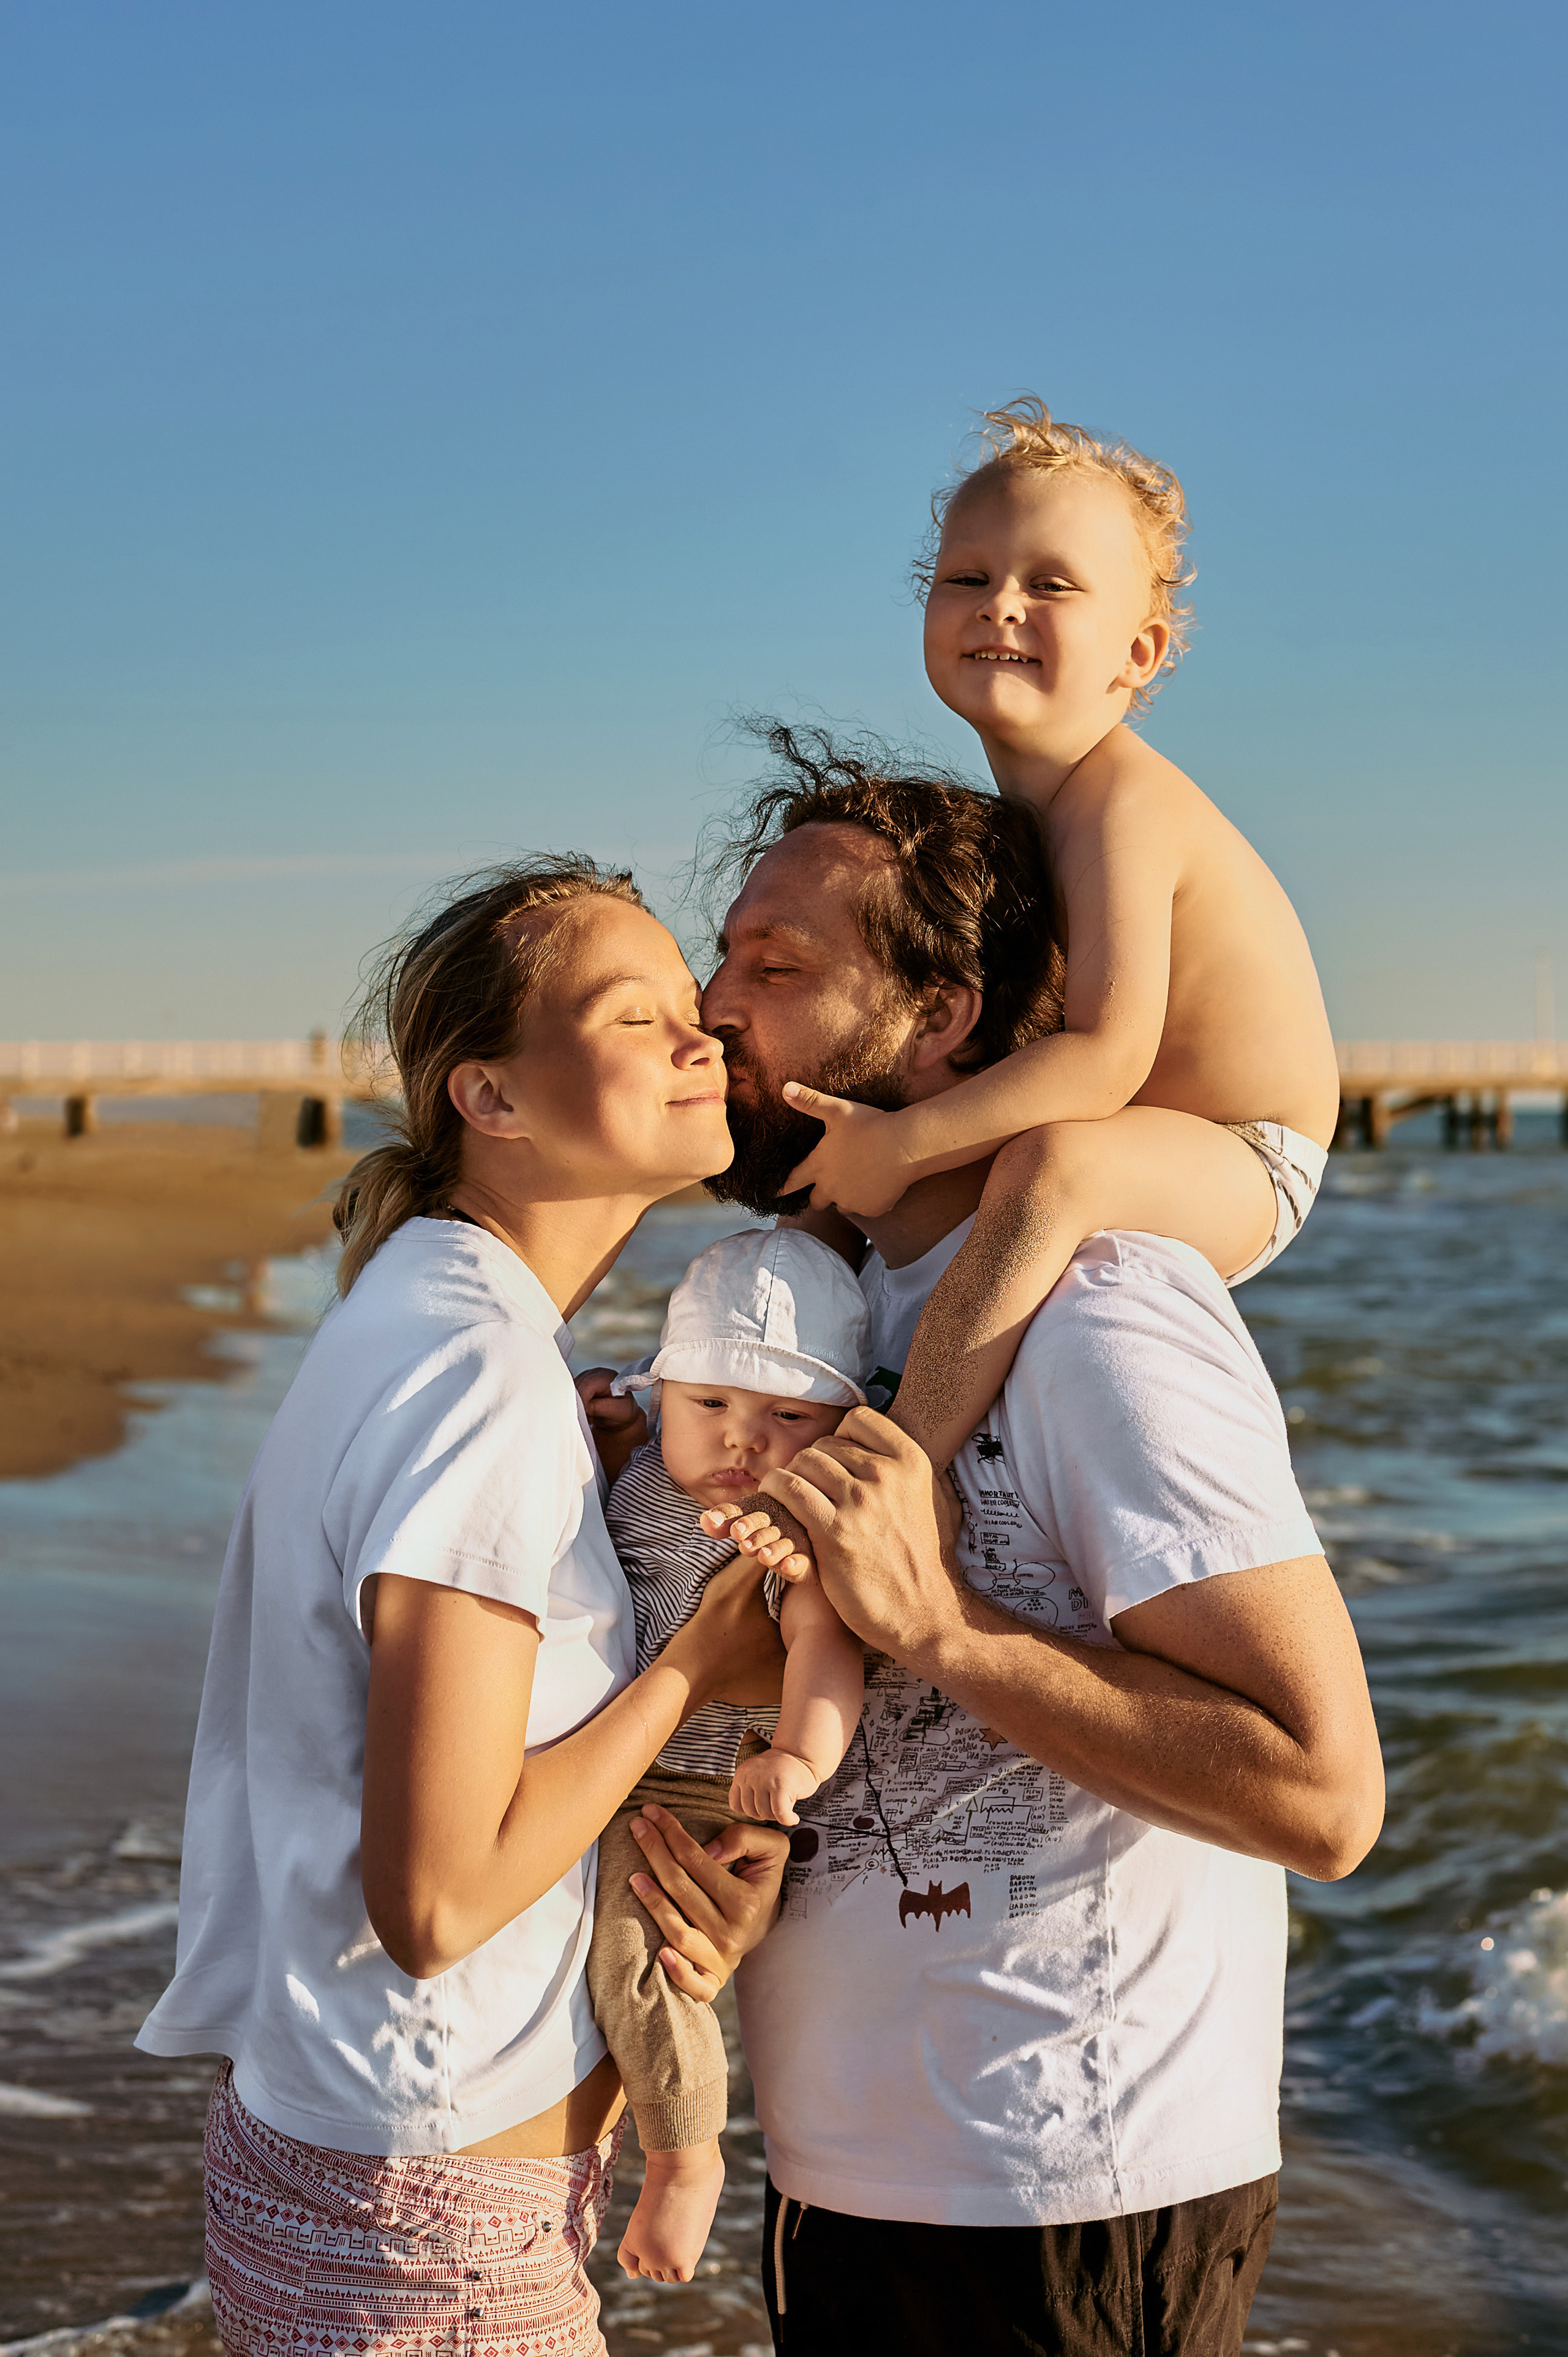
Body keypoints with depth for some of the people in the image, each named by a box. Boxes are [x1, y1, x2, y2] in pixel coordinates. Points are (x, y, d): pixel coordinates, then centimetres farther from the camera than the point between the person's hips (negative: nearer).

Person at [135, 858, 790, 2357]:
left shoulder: (422, 1320, 7)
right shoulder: (479, 1378, -23)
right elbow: (435, 1899, -25)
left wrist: (705, 1864, -5)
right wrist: (698, 1664, -15)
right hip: (429, 2235, -9)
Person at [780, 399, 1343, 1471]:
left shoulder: (1121, 801, -24)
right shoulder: (1020, 807, 5)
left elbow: (1106, 1054, -31)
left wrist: (899, 1144, -30)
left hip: (1245, 1171, -10)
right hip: (1156, 1153, 10)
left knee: (1053, 1163, -39)